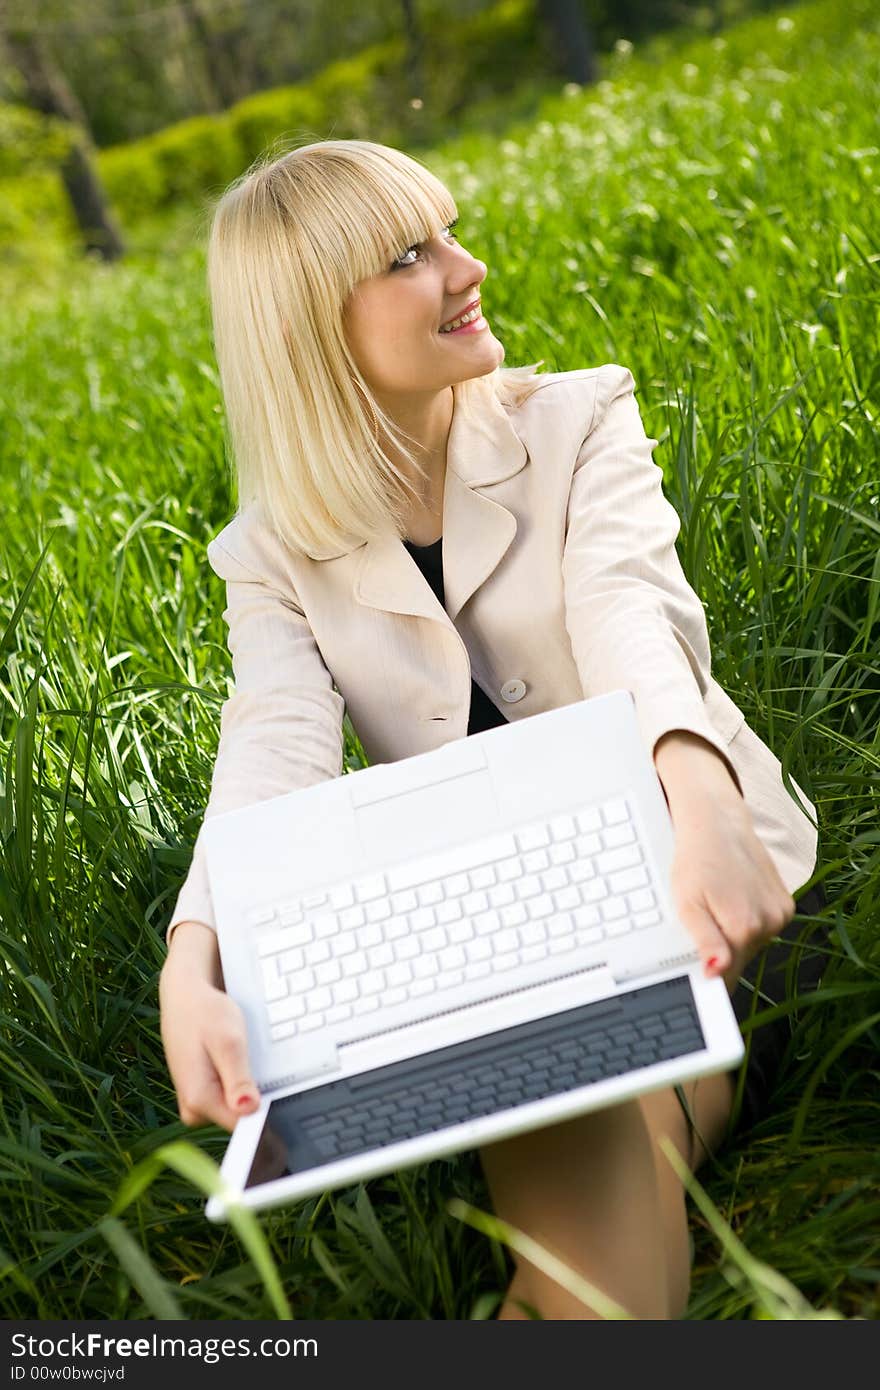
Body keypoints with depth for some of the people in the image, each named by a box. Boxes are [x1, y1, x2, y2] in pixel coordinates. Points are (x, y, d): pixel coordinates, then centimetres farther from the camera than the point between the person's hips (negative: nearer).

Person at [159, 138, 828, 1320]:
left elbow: (629, 608, -22)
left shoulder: (578, 423, -1)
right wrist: (190, 972, -37)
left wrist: (701, 798, -45)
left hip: (688, 883, -1)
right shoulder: (275, 557, 2)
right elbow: (273, 753, -16)